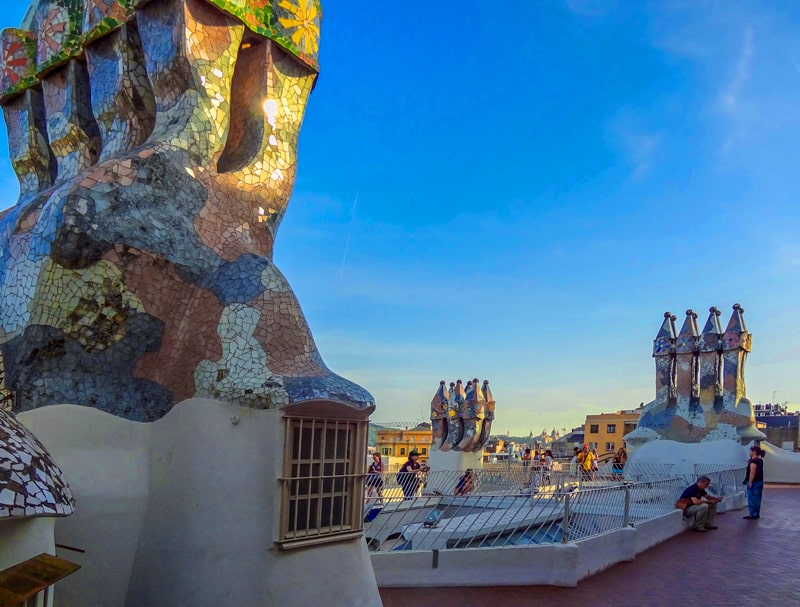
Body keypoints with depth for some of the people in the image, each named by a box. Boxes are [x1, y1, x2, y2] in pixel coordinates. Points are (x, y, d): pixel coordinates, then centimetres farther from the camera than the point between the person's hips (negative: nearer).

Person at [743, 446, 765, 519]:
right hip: (760, 481, 9)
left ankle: (753, 514, 2)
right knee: (757, 499, 14)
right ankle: (757, 514, 20)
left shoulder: (753, 461, -19)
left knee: (752, 499, -2)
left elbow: (752, 473, -23)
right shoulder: (760, 461, 10)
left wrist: (750, 482, -21)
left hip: (754, 482, -9)